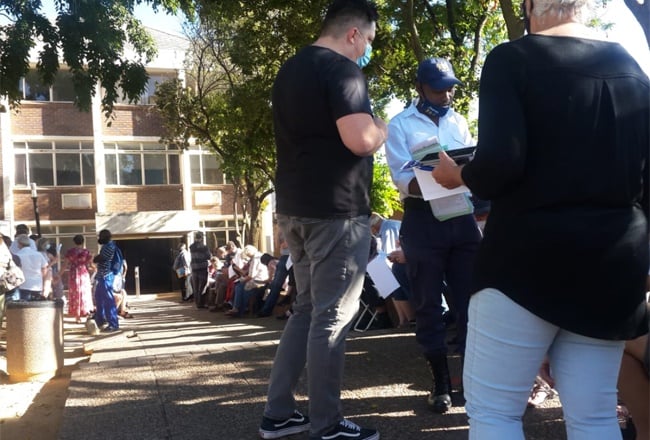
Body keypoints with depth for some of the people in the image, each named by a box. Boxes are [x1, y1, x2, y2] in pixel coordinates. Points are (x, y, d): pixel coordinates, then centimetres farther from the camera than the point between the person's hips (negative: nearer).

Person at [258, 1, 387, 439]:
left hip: (295, 207, 9)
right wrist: (382, 128, -3)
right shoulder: (342, 70, -12)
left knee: (307, 308, 17)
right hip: (336, 209, -9)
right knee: (332, 316, 0)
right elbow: (360, 139, -25)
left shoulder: (290, 69, 17)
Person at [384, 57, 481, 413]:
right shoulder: (400, 125, 1)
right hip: (423, 222, -4)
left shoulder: (459, 122, 16)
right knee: (428, 304, 4)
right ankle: (441, 382, 17)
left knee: (470, 298, 6)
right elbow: (403, 180, -11)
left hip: (462, 217, 4)